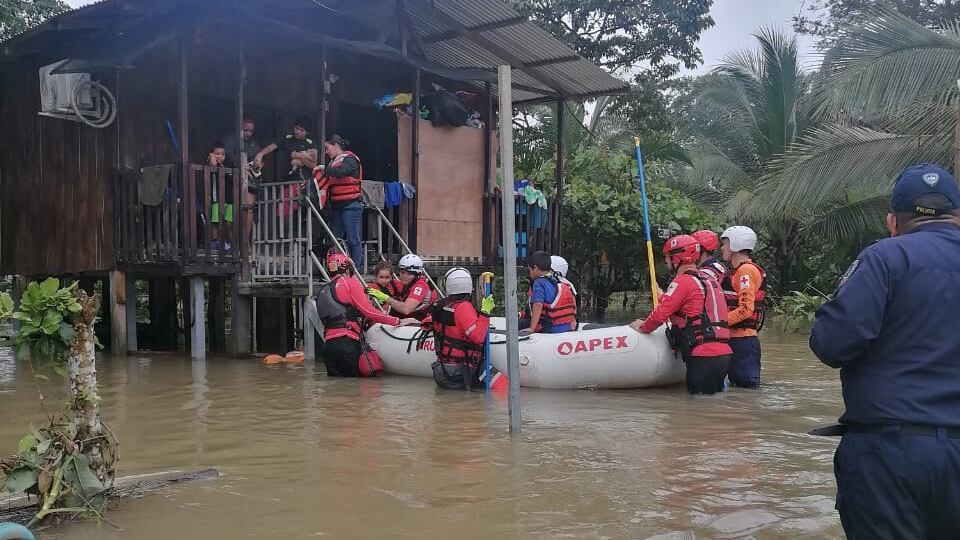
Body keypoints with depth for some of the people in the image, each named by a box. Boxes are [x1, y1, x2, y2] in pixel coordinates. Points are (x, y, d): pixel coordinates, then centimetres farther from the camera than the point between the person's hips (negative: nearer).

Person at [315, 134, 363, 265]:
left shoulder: (350, 159, -5)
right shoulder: (334, 161, 19)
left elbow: (340, 172, -25)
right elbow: (329, 183, 18)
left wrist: (324, 168, -12)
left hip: (350, 205, -9)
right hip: (336, 205, 9)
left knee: (353, 239, -7)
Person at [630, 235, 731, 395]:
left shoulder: (683, 281, -8)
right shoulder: (710, 279, 18)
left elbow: (660, 314, -12)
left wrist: (643, 327, 7)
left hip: (704, 356, -8)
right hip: (724, 353, 8)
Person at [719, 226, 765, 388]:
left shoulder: (746, 270, -12)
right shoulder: (736, 271, 20)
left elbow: (746, 310, -20)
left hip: (743, 340, -10)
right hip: (733, 338, 10)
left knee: (747, 386, -10)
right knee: (737, 386, 12)